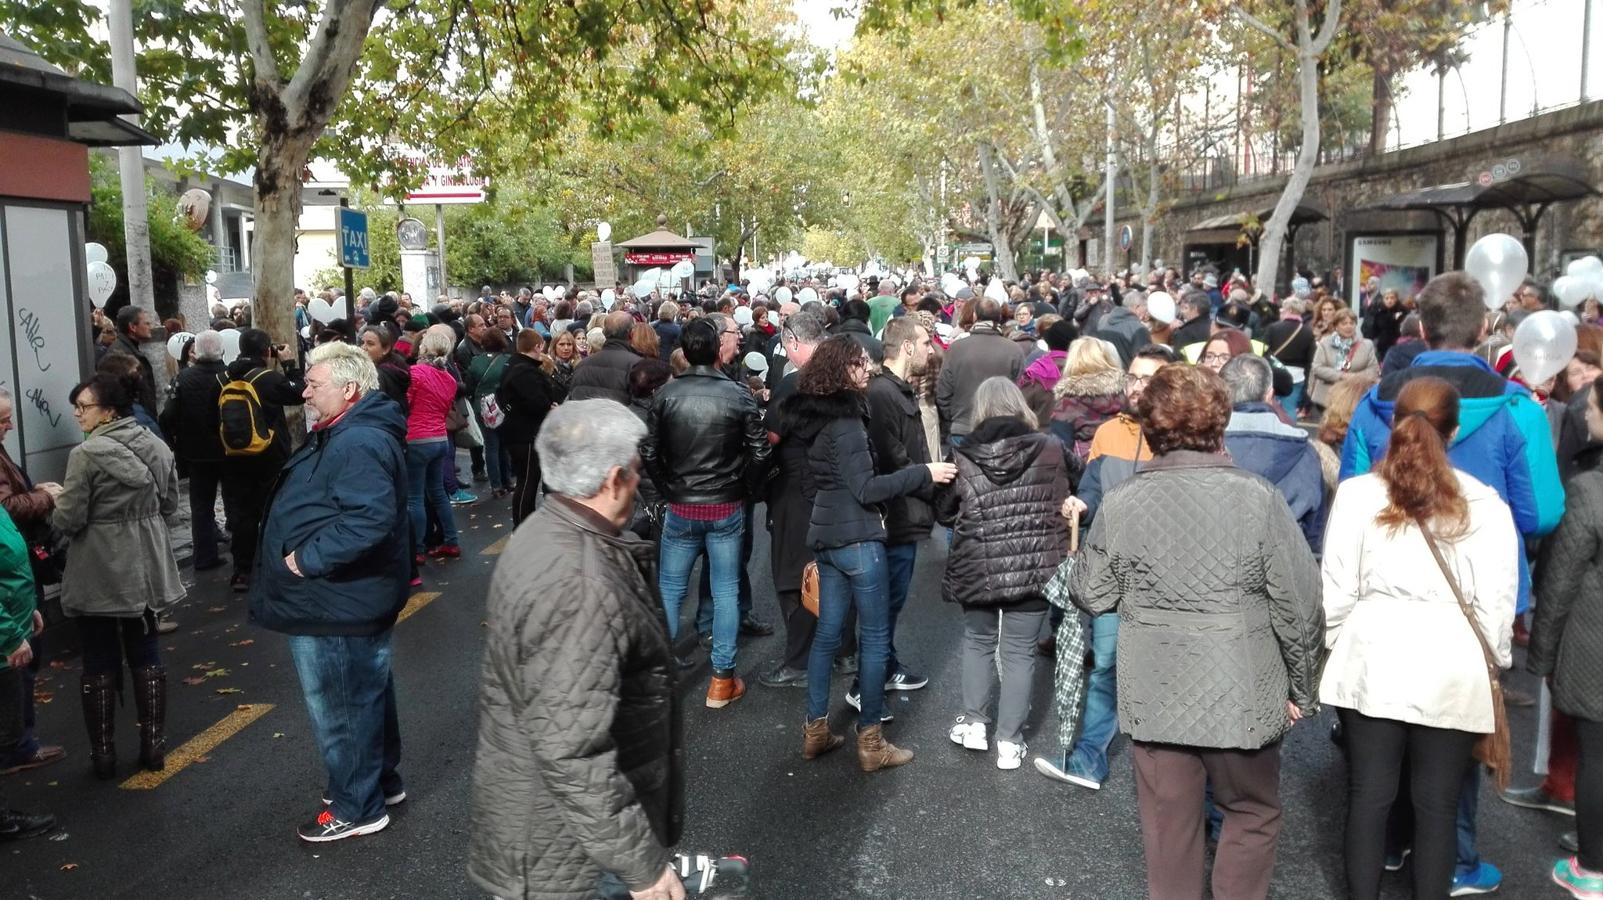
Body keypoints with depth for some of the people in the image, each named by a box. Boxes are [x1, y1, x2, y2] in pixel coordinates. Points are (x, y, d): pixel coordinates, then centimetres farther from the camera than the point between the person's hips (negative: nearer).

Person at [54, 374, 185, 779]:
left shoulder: (86, 454, -17)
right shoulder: (157, 446, 2)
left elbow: (69, 520, -15)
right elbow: (170, 508, 8)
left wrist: (58, 502, 5)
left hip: (98, 574, -5)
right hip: (145, 568, 5)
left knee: (100, 662, 6)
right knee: (145, 655, 13)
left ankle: (103, 754, 13)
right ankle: (154, 746, 16)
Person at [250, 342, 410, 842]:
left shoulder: (359, 445, -24)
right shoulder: (343, 435, 11)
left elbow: (370, 519, -35)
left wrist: (309, 558, -26)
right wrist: (308, 554, 12)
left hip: (337, 604, -11)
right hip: (350, 597, 11)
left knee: (339, 705, 2)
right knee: (366, 692, 21)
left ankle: (357, 805, 17)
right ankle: (381, 780, 36)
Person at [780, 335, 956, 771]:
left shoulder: (816, 415, 10)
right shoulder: (844, 421, -18)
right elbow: (866, 488, -22)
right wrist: (924, 473, -17)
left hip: (826, 536, 9)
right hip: (856, 539, -9)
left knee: (827, 631, 14)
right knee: (875, 637, 0)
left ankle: (816, 730, 21)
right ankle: (870, 741, 6)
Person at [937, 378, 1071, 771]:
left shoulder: (963, 457, -6)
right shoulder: (1051, 450, -6)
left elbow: (945, 513, 5)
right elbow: (1069, 500, 6)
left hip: (978, 570, 0)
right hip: (1034, 569, 0)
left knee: (978, 641, 23)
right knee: (1019, 652, 11)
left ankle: (974, 722, 26)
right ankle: (1009, 742, 16)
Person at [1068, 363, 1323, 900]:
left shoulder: (1121, 504, -8)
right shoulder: (1257, 498, -13)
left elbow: (1089, 596, 2)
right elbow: (1298, 605, -9)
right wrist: (1301, 688, 5)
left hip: (1154, 698, 1)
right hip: (1242, 697, -1)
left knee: (1169, 829, 15)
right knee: (1253, 814, 22)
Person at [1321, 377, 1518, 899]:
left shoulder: (1356, 493, -4)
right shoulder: (1486, 504, -2)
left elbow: (1337, 590, -2)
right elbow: (1496, 602, -1)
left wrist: (1339, 648, 12)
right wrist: (1494, 662, 13)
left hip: (1372, 659, 0)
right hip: (1451, 665, 0)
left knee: (1369, 794, 10)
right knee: (1437, 803, 11)